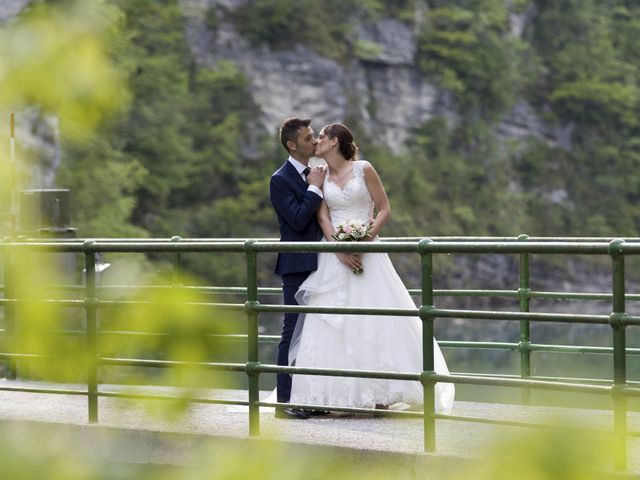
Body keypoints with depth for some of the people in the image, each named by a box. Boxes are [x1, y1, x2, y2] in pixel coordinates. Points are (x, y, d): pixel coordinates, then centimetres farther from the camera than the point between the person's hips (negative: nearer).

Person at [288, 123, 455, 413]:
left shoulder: (363, 169, 1)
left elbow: (385, 210, 0)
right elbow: (323, 218, 2)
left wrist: (366, 238, -14)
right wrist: (339, 249, -14)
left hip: (366, 253, -3)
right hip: (333, 255, 3)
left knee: (373, 322, -6)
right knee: (332, 323, -4)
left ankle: (379, 394, -4)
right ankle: (337, 394, -3)